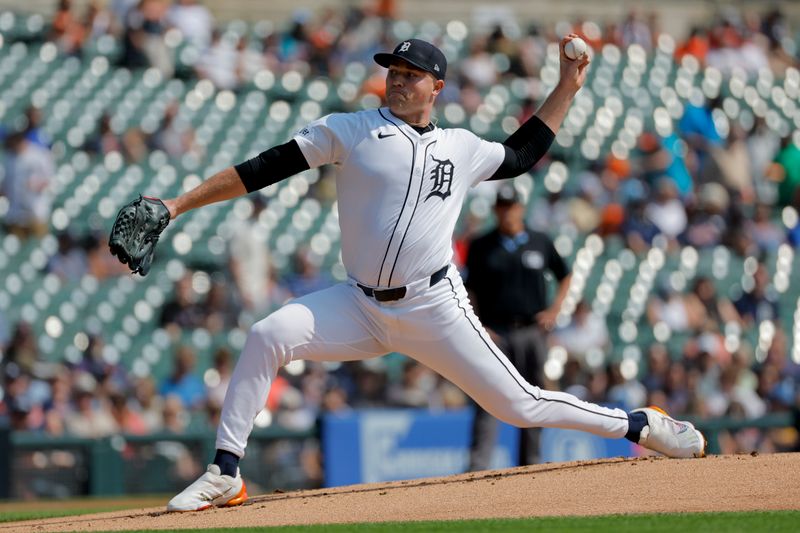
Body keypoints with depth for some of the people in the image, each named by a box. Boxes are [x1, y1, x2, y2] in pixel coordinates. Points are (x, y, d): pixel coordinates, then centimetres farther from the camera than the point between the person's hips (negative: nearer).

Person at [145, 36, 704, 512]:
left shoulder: (463, 149, 9)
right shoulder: (348, 130, 2)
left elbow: (521, 155, 29)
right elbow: (263, 169, -2)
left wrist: (566, 88, 23)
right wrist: (178, 206, -7)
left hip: (436, 309, 0)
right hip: (360, 307, 0)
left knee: (519, 404, -3)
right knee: (267, 336, -23)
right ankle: (225, 475, -17)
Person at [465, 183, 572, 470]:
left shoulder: (541, 242, 9)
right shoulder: (482, 247, 5)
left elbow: (565, 276, 20)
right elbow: (471, 290, 7)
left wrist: (554, 310, 6)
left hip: (532, 331, 2)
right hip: (496, 333, -2)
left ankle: (530, 465, 15)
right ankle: (478, 466, -19)